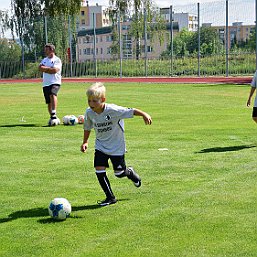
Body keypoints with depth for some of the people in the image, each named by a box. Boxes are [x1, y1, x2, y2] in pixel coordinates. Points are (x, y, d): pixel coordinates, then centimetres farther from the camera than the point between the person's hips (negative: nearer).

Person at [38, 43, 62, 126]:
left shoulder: (57, 60, -1)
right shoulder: (44, 60, 19)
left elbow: (55, 70, -15)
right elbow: (40, 68, 3)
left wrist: (45, 68, -5)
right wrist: (50, 69, -9)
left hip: (55, 82, -7)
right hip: (46, 83, 7)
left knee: (52, 94, -33)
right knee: (48, 102, 8)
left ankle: (54, 115, -36)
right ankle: (52, 117, 21)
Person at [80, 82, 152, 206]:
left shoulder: (113, 110, -27)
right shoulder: (89, 112, -12)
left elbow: (131, 111, -24)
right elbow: (87, 127, 8)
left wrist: (144, 114, -38)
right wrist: (85, 142, 7)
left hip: (117, 146, -4)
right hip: (101, 146, 4)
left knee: (119, 173, 3)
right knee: (99, 170, -10)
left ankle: (130, 172, 42)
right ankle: (110, 197, 5)